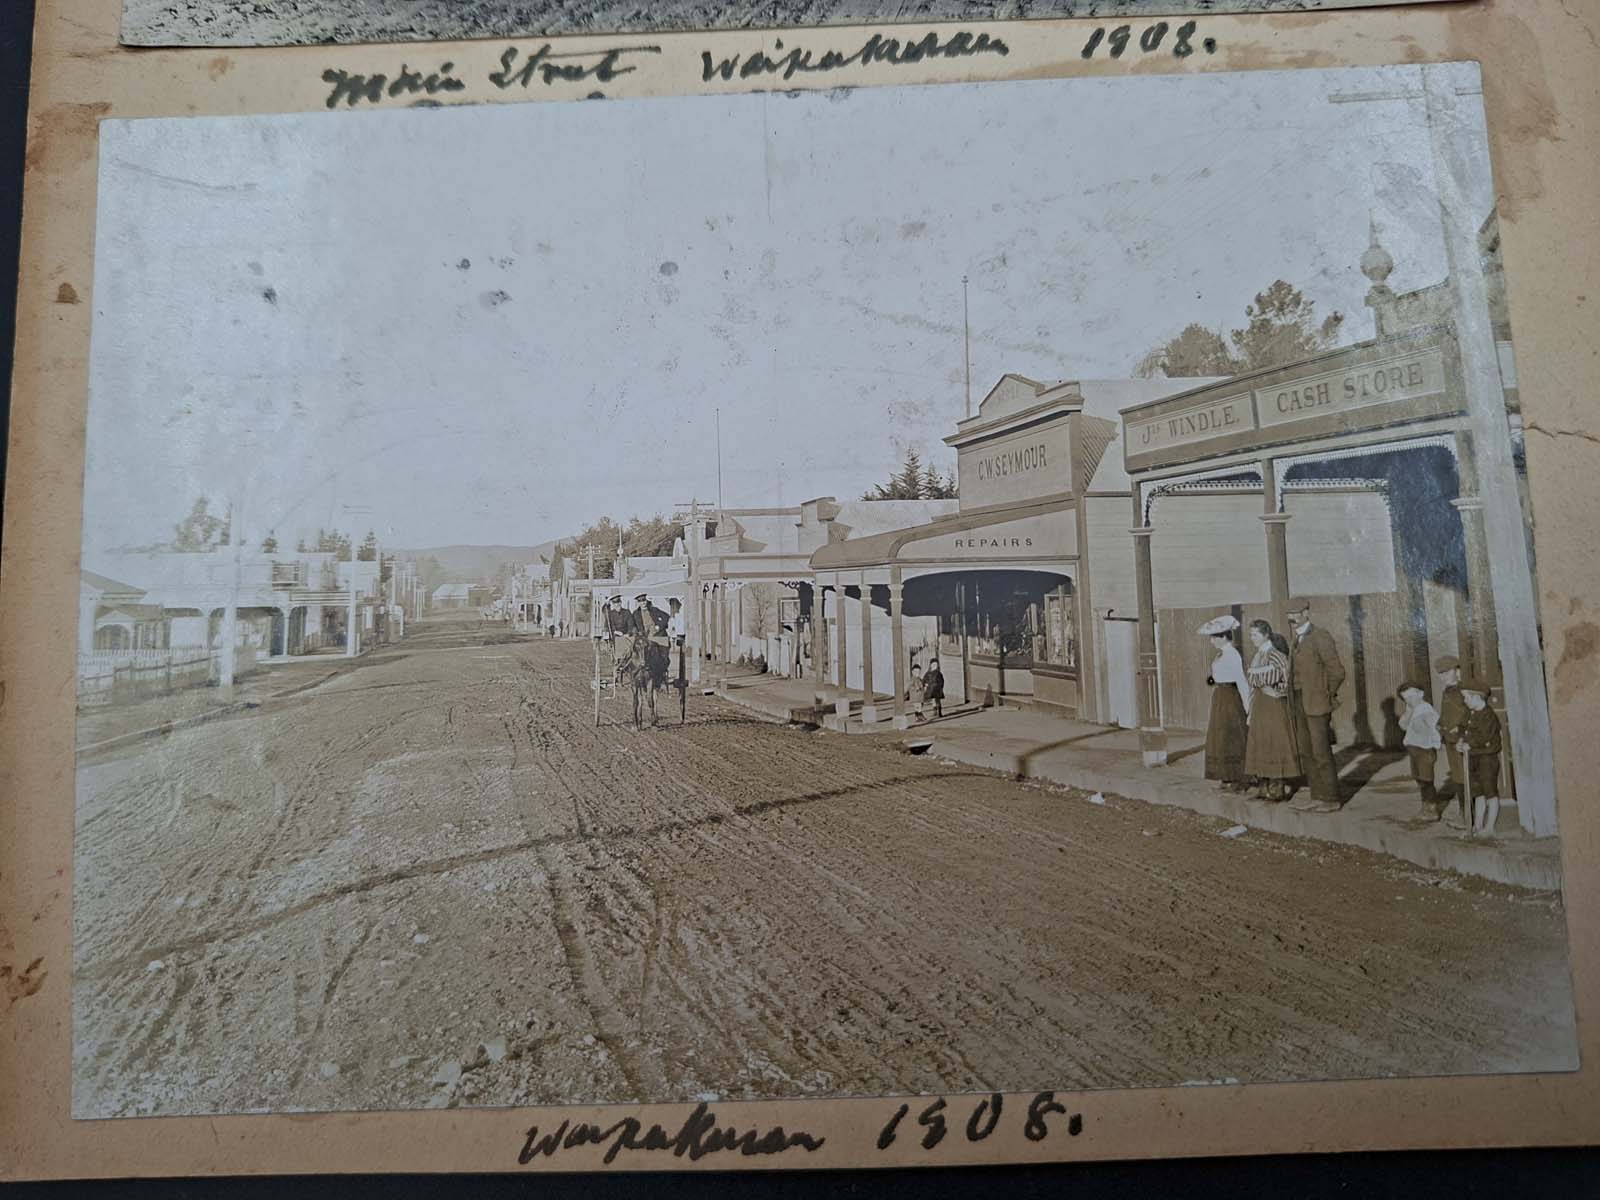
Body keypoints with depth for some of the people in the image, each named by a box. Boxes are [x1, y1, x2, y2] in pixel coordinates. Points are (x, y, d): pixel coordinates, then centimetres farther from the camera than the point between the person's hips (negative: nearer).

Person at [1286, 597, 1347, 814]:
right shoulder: (1299, 639, 14)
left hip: (1317, 705, -8)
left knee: (1321, 753, -4)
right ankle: (1317, 797, 16)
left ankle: (1332, 799, 3)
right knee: (1308, 752, 10)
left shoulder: (1321, 637, -13)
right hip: (1301, 704, 8)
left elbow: (1337, 672, -14)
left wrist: (1328, 697, -4)